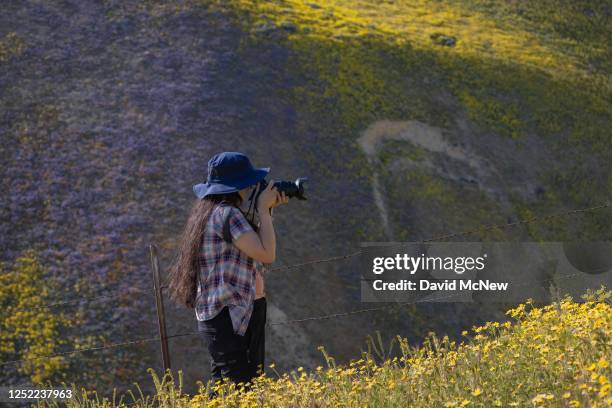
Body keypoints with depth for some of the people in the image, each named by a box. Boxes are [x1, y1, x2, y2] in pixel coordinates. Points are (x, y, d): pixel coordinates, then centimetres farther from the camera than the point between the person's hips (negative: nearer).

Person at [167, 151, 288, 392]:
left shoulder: (213, 211, 13)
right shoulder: (227, 214, -17)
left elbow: (254, 247, 21)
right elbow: (267, 254, -20)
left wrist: (267, 210, 14)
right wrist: (263, 209, -10)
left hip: (245, 313, 11)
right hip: (230, 316, -11)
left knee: (250, 382, 15)